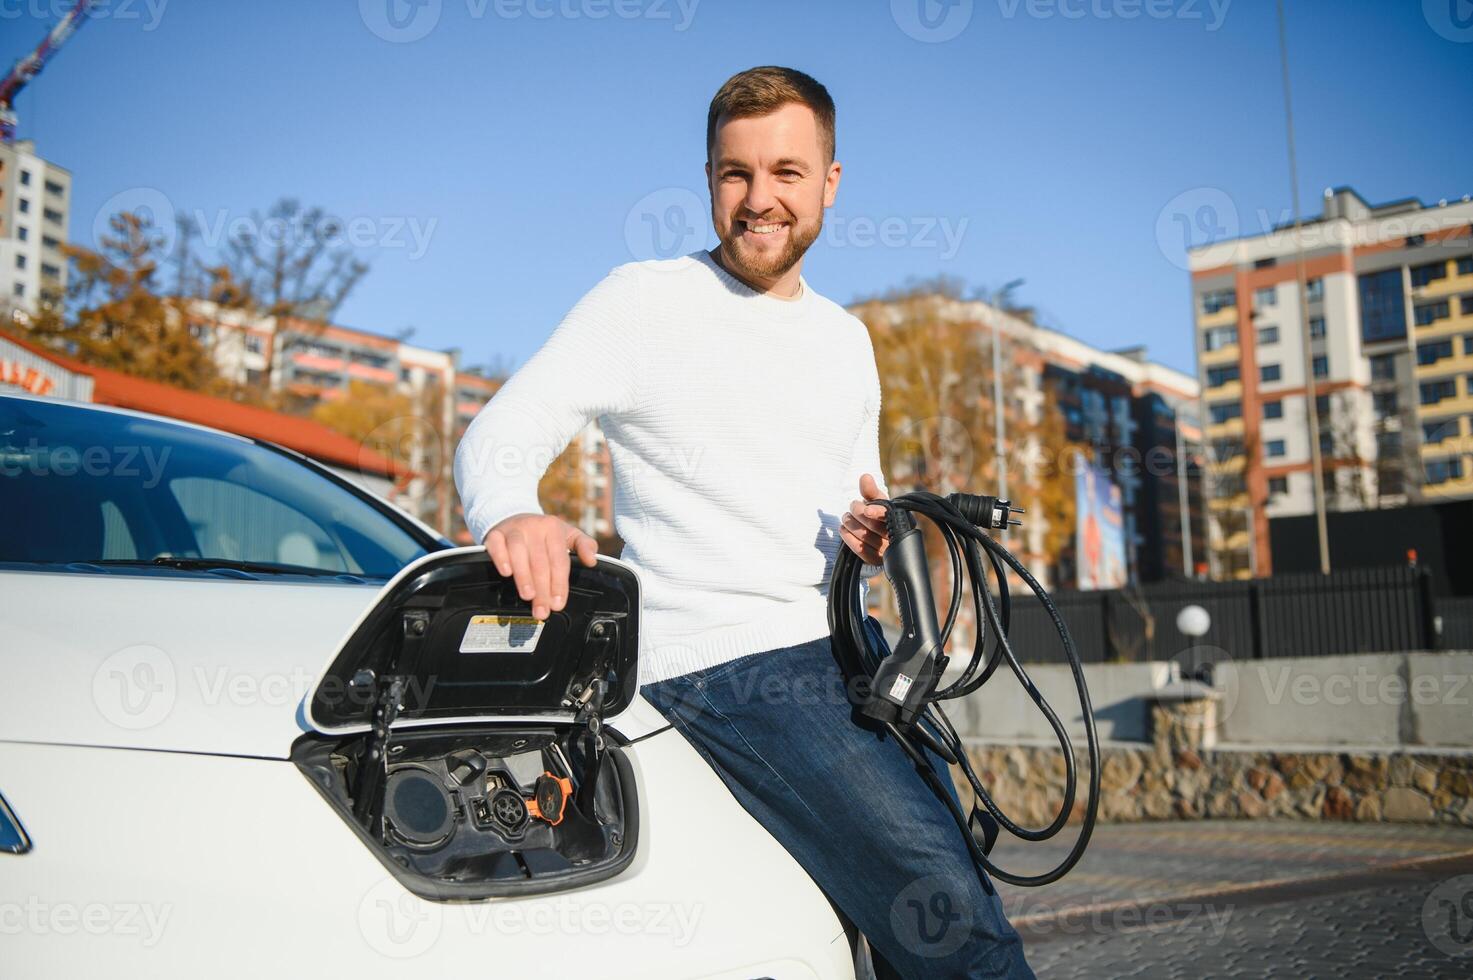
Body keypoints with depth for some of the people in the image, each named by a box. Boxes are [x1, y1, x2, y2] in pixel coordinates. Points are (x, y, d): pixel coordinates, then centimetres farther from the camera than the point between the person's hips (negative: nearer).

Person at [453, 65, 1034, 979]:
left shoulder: (845, 337, 18)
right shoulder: (643, 302, -1)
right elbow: (497, 437, -8)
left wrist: (872, 536, 1)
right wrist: (511, 515, -32)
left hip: (848, 655, 7)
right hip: (721, 666, -7)